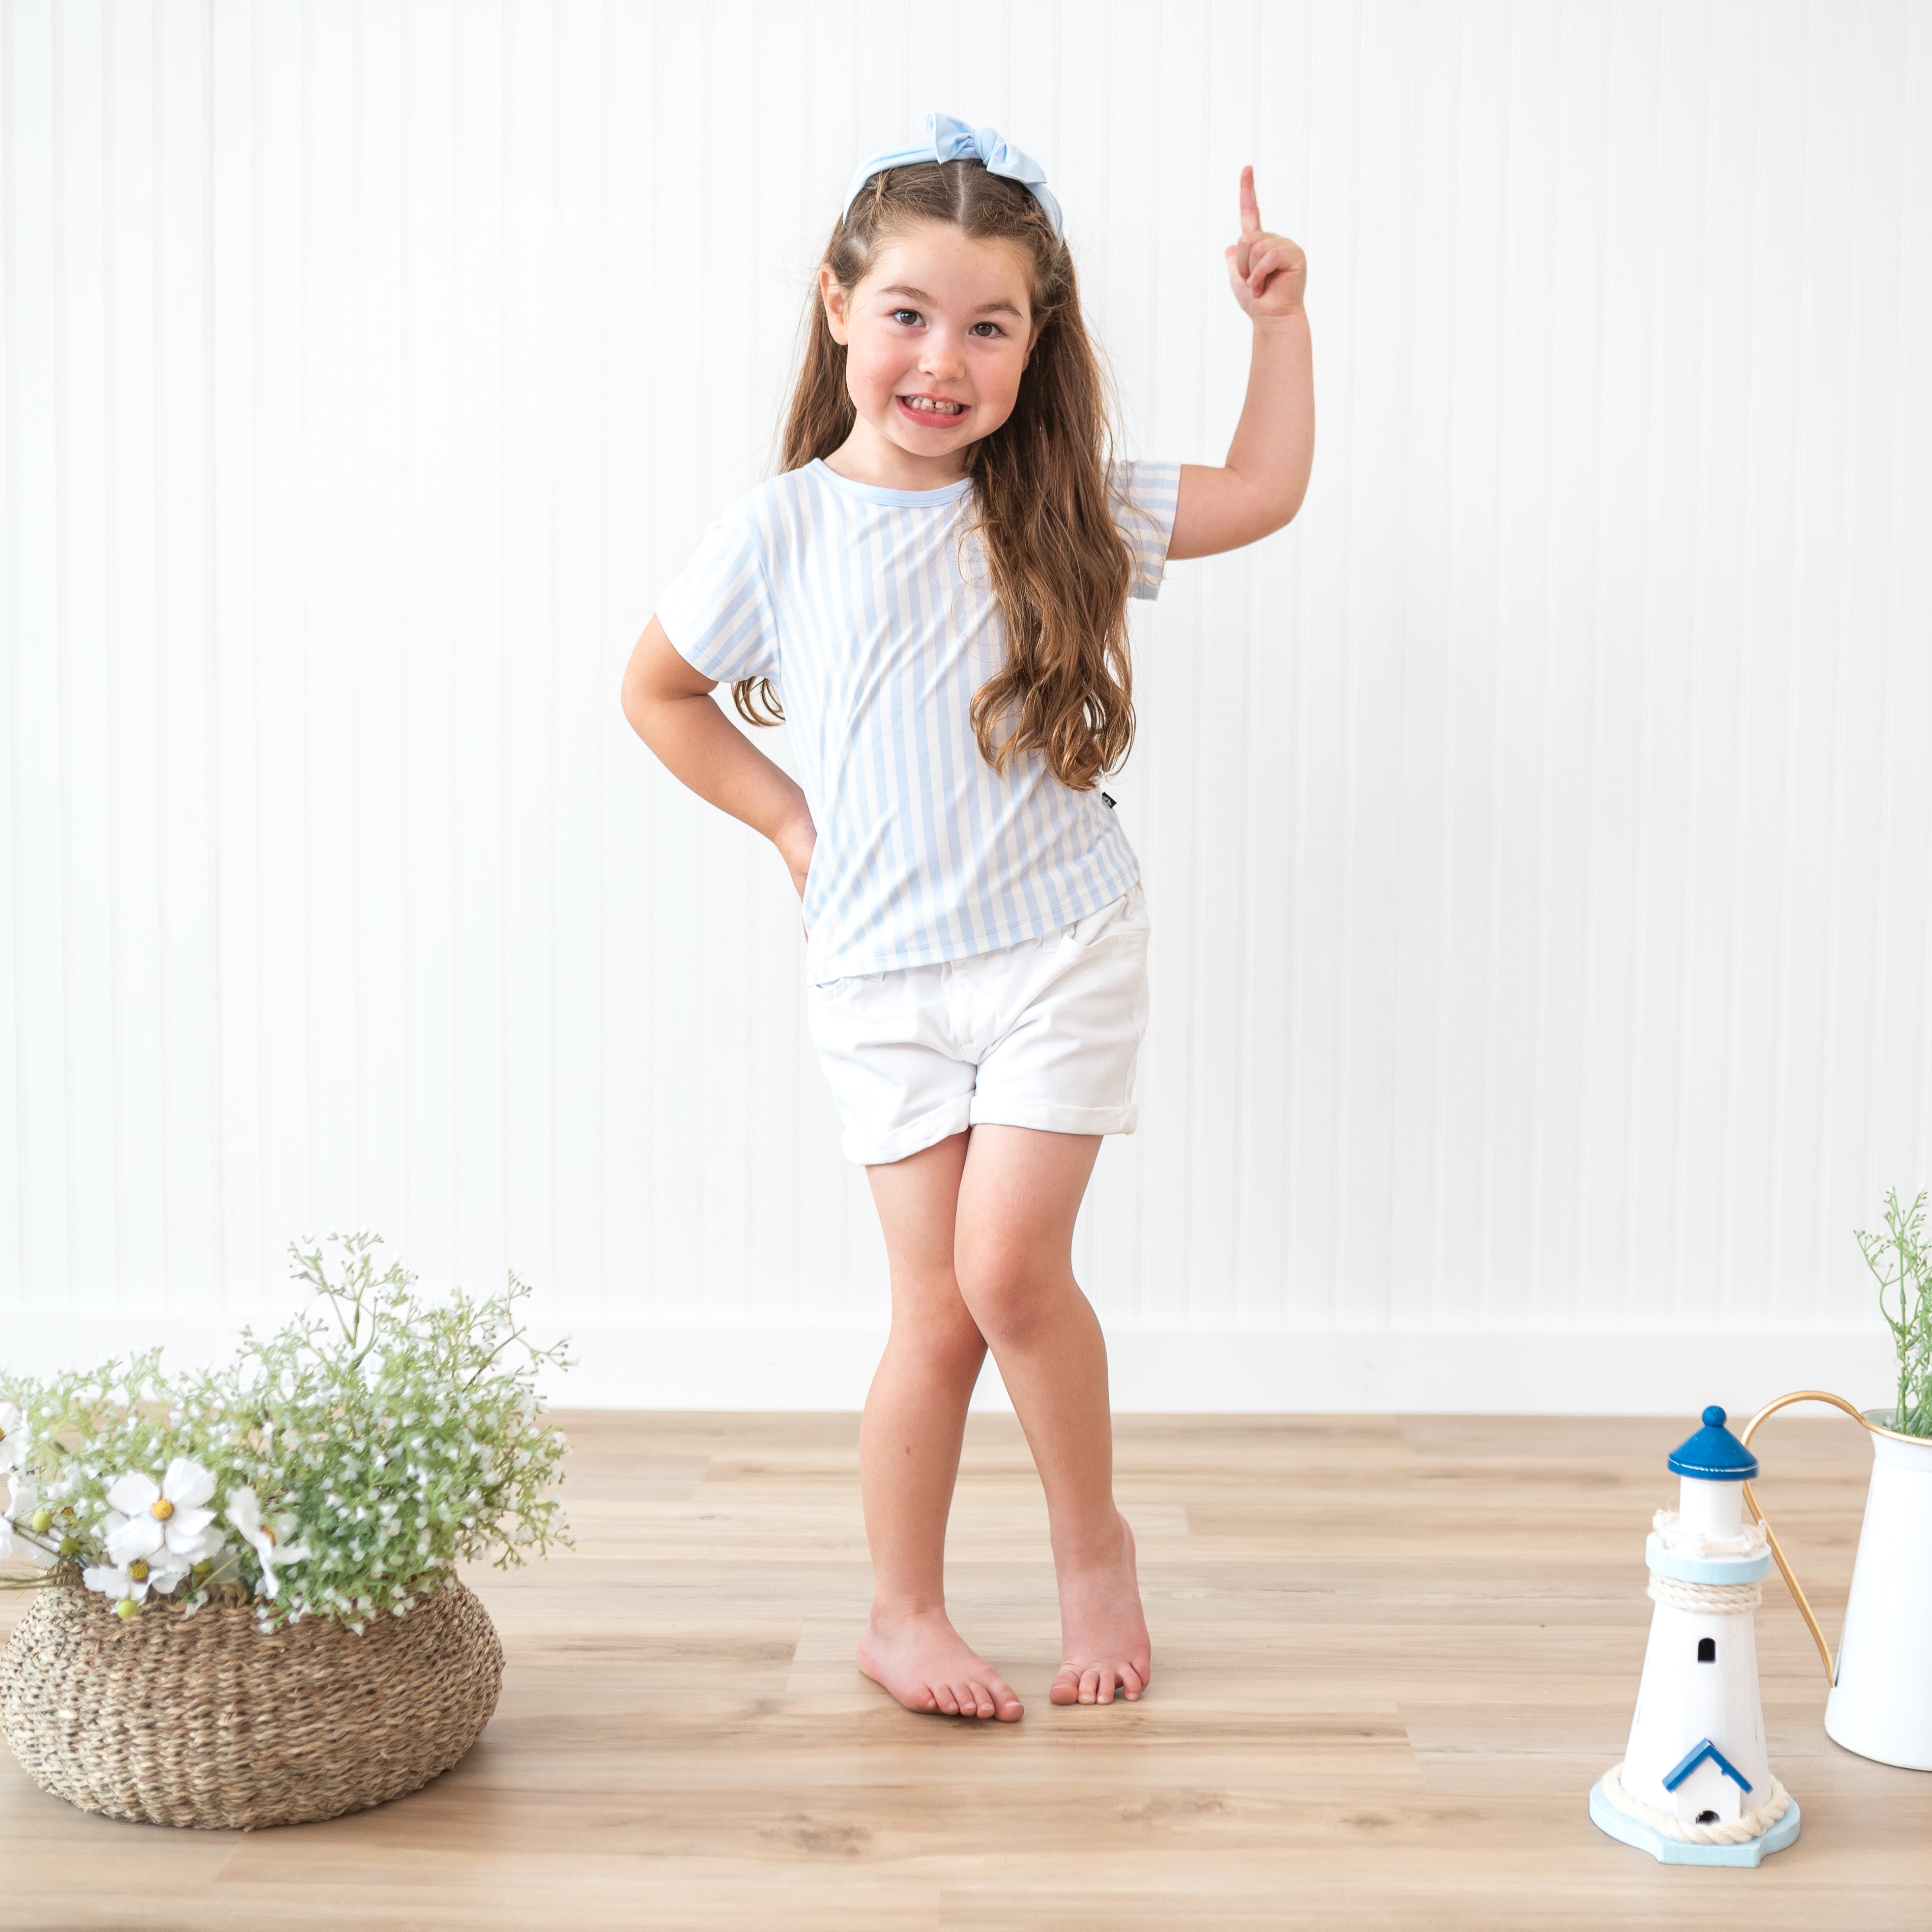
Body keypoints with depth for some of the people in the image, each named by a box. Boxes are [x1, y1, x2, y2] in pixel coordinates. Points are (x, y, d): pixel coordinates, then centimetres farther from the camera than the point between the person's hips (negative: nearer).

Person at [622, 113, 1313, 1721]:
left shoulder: (1058, 506, 0)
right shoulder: (781, 529, -2)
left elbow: (1267, 491, 5)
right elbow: (658, 693, 11)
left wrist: (1277, 314, 3)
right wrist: (791, 818, 4)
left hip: (1062, 943, 0)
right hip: (883, 973, 1)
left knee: (1009, 1267, -11)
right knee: (937, 1313, 3)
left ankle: (1095, 1547, 16)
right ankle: (904, 1613, 23)